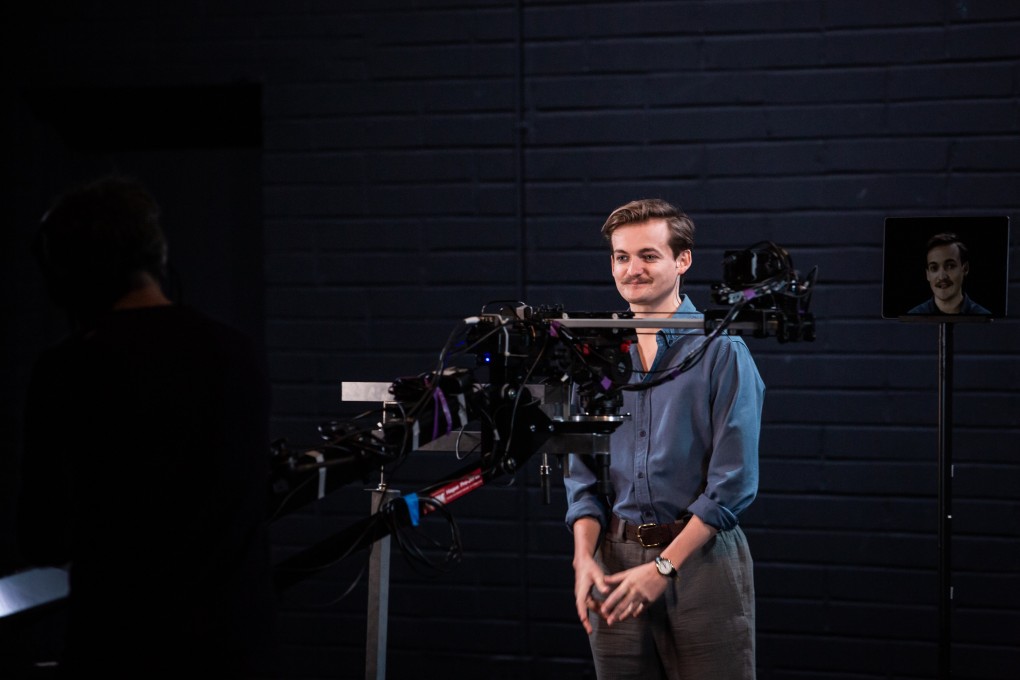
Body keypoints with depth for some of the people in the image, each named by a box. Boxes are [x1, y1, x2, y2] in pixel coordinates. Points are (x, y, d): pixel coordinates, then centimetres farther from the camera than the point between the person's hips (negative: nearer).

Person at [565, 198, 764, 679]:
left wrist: (663, 567, -14)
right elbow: (583, 475, 12)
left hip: (700, 555, -4)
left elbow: (733, 482, -10)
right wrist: (584, 558, -3)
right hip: (617, 559, 4)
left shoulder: (720, 351, -5)